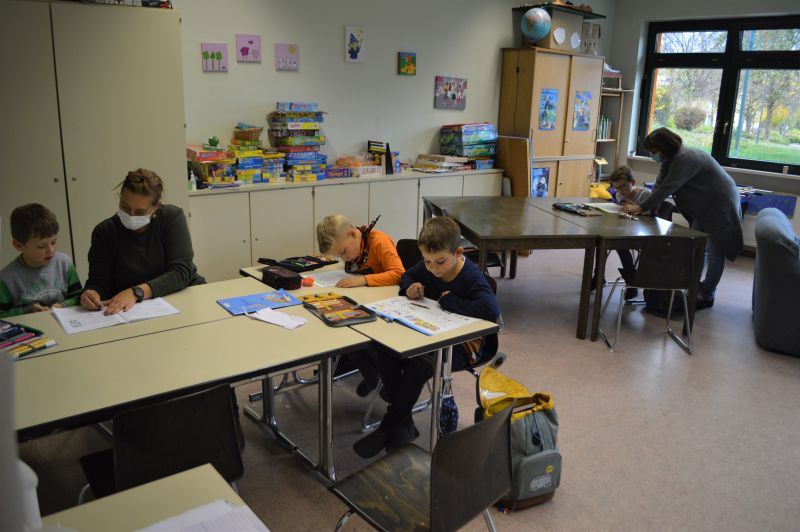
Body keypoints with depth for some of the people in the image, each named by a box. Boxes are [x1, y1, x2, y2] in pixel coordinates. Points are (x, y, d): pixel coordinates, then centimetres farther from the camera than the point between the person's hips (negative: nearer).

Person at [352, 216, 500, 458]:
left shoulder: (472, 278, -23)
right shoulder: (426, 268, -3)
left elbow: (491, 310, -41)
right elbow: (407, 276, 21)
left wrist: (448, 300, -30)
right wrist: (410, 288, -6)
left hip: (464, 342, -7)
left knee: (418, 365, -31)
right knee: (386, 352, -16)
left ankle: (389, 427, -9)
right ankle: (404, 424, -4)